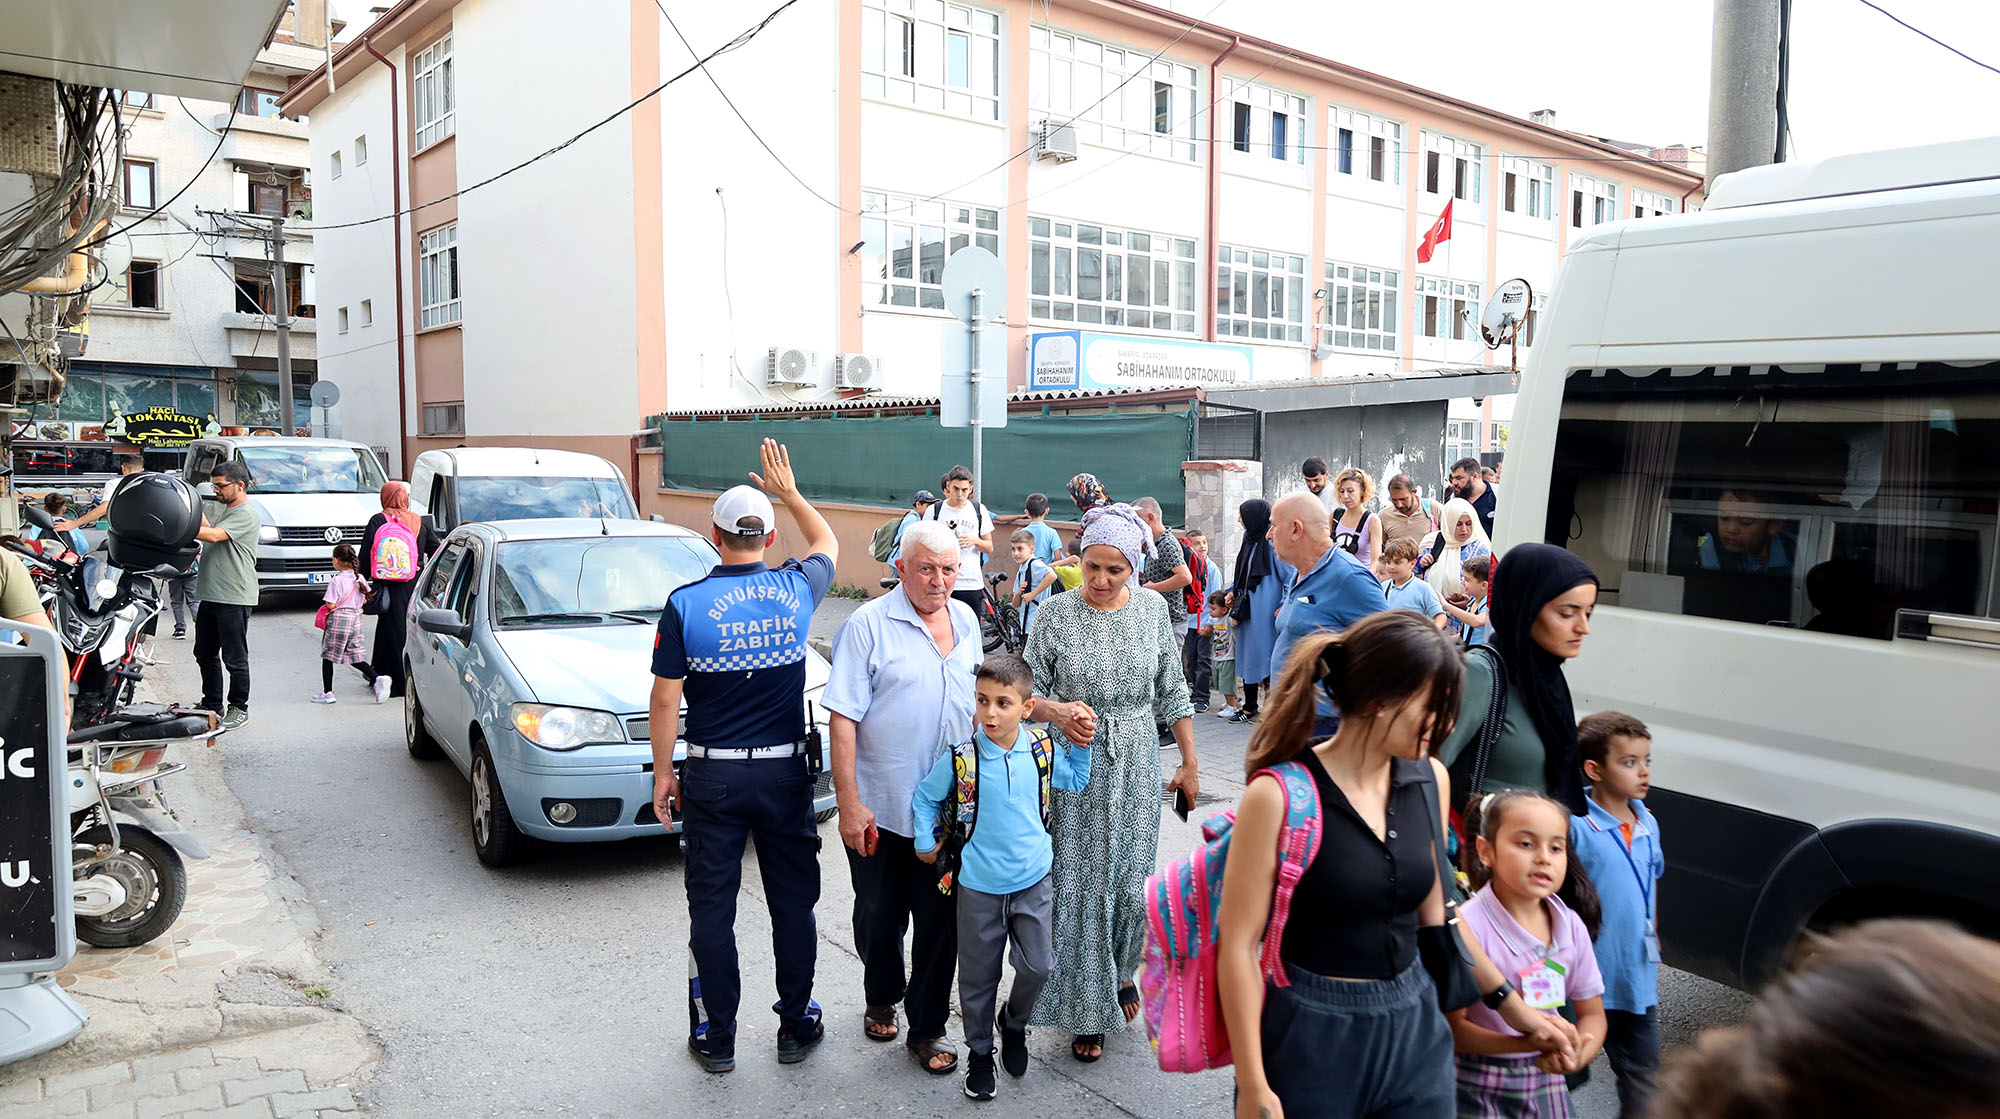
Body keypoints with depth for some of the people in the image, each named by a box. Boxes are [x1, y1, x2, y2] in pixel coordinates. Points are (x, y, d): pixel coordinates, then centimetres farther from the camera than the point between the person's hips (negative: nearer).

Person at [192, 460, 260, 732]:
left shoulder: (246, 515, -12)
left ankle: (239, 709, 8)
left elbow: (214, 536, -23)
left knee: (235, 658, -1)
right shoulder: (226, 512, 21)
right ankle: (211, 704, 27)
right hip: (211, 596, 10)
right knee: (205, 654, 16)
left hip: (234, 599, -10)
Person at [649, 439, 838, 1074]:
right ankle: (796, 1027, 24)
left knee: (712, 908, 9)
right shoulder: (795, 591, -5)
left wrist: (663, 772, 3)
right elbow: (826, 543, 19)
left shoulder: (686, 604, -11)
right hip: (786, 772, 2)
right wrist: (789, 492, 27)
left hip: (714, 777, -2)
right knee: (793, 902, 13)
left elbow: (665, 699, -8)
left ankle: (715, 1039, 18)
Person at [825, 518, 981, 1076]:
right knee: (879, 915, 14)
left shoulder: (966, 621, 7)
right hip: (880, 810, -3)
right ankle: (881, 999, 40)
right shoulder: (868, 625, -11)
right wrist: (848, 803, -17)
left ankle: (927, 1028, 23)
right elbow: (843, 719, -13)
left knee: (941, 921, 7)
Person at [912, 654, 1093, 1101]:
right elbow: (925, 796, 4)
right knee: (978, 976, 10)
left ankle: (1014, 1022, 34)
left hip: (1033, 881, 2)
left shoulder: (1042, 751, -6)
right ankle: (980, 1051, 32)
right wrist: (925, 842, 2)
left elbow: (1074, 782, 15)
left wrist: (1081, 746, 3)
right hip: (979, 885, -1)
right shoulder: (960, 757, -14)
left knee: (1037, 967, 3)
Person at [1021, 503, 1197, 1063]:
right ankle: (1087, 1009, 18)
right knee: (1082, 883, 2)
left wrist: (1189, 762, 9)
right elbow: (1027, 692, -4)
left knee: (1131, 877, 9)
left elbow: (1172, 691, 7)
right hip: (1076, 766, -2)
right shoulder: (1057, 612, -7)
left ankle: (1121, 972, 37)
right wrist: (1058, 712, -25)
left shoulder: (1153, 608, 0)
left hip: (1137, 765, 2)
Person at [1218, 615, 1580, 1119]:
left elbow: (1433, 912, 13)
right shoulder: (1278, 795, -18)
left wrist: (1514, 1006, 16)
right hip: (1310, 1038, -5)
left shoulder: (1430, 780, 0)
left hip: (1413, 1027, 5)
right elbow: (1238, 944, -15)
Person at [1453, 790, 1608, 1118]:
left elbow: (1592, 1013, 7)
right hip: (1479, 1090, -5)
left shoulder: (1571, 927, -2)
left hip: (1547, 1083, 5)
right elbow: (1452, 1026, -18)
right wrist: (1526, 1043, -29)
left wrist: (1580, 1053, -15)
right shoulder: (1469, 926, -20)